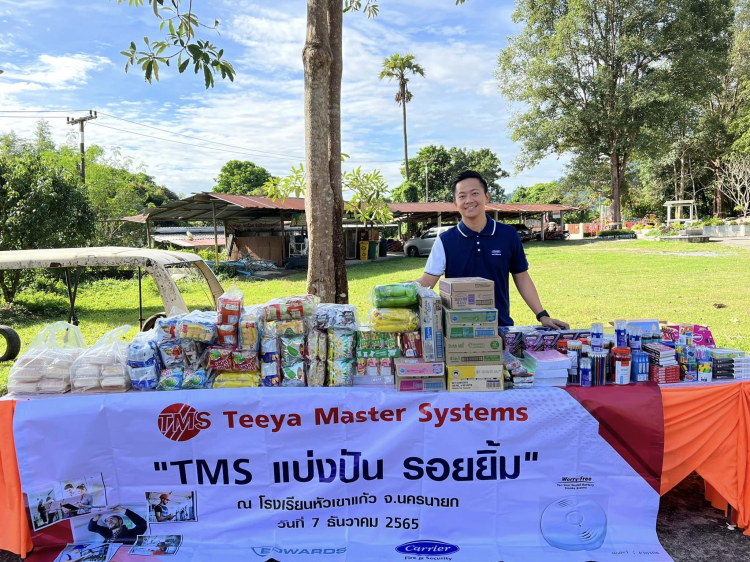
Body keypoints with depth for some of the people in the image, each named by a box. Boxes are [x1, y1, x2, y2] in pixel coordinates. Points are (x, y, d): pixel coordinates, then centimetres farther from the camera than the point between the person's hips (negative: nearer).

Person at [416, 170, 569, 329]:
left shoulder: (509, 235, -1)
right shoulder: (445, 240, -4)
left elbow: (522, 278, 6)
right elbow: (427, 282, -8)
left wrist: (543, 316, 1)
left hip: (501, 327, 1)